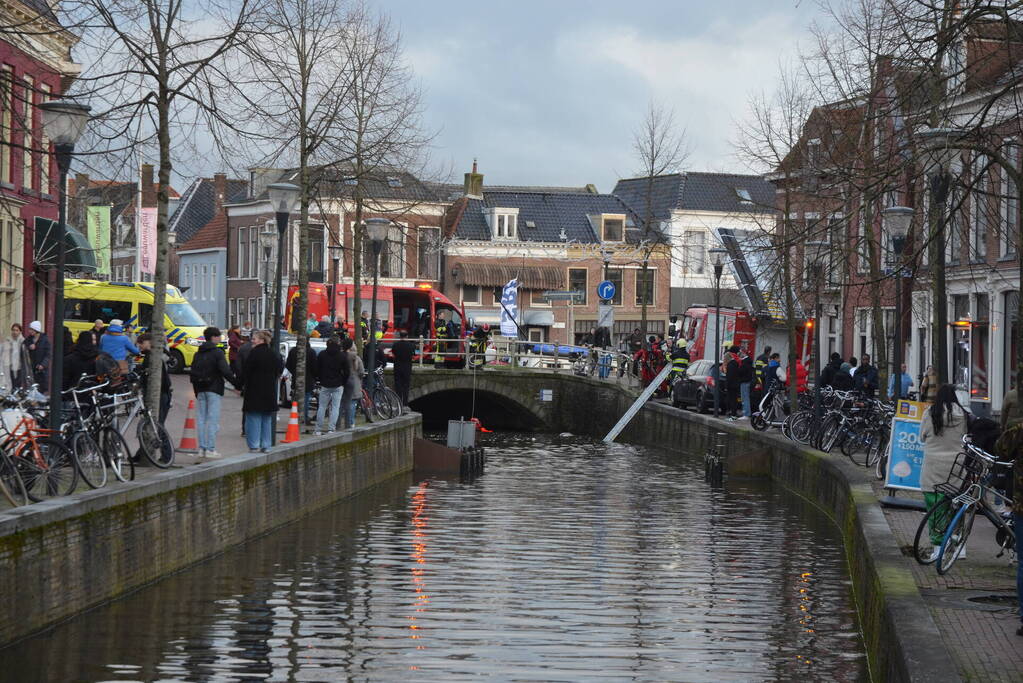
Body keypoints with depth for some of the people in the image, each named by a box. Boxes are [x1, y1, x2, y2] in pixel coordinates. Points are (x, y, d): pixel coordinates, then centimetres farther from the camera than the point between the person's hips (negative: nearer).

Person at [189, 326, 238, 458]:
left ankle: (202, 448, 8)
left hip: (200, 390, 6)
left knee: (201, 419, 8)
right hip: (213, 389, -6)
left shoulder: (198, 353, 12)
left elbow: (192, 373, 14)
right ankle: (210, 449, -8)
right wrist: (237, 383, -9)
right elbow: (225, 371, -16)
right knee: (213, 419, -5)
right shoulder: (217, 352, -8)